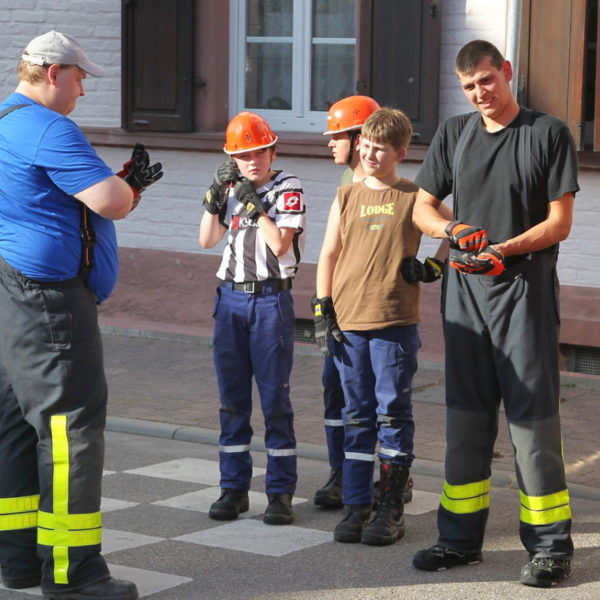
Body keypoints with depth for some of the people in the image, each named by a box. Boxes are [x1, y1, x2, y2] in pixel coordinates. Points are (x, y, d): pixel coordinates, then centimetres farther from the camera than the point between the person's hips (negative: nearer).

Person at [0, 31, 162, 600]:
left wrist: (127, 182, 16)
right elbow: (111, 202, -21)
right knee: (71, 423, -7)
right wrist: (127, 185, 2)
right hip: (48, 298, -11)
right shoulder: (47, 128, -15)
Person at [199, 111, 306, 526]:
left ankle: (281, 492, 3)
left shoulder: (288, 190, -4)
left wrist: (255, 203, -14)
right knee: (232, 399, 7)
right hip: (231, 297, 5)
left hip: (271, 300, -5)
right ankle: (234, 488, 14)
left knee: (275, 398, -2)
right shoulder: (232, 188, 11)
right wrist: (215, 196, -2)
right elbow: (207, 241, 9)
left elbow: (279, 245, -13)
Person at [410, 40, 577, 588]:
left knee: (532, 415, -5)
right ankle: (461, 537, 17)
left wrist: (507, 248, -19)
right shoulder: (454, 134, 12)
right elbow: (423, 207, 14)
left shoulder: (548, 133, -1)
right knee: (466, 414, 9)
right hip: (464, 290, 5)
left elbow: (559, 222, -5)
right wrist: (454, 230, -8)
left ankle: (550, 544, 0)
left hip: (526, 286, -5)